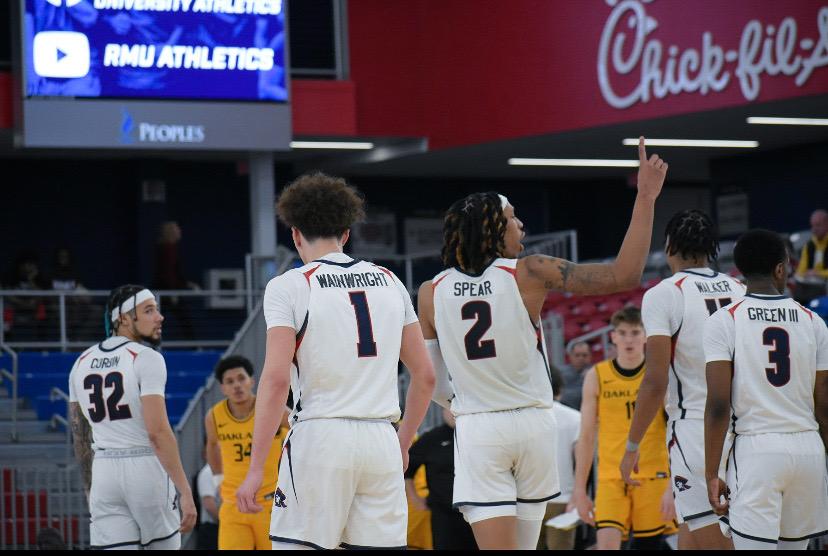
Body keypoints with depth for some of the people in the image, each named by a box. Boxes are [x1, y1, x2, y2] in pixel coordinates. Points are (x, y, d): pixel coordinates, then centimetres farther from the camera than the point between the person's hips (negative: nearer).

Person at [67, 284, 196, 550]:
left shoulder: (82, 363, 10)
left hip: (104, 472, 5)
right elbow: (158, 431, -18)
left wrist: (90, 489, 26)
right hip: (147, 468, -5)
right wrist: (185, 492, -19)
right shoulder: (146, 358, -9)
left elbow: (80, 436, 15)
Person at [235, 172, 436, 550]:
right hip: (381, 441, 4)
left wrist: (255, 469, -11)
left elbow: (276, 379, -11)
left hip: (319, 437, -4)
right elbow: (425, 375, 15)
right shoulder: (389, 282, 13)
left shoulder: (288, 286, -2)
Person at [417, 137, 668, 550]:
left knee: (497, 546, -5)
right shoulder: (529, 274, -7)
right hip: (532, 423, 0)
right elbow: (623, 275, -10)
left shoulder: (430, 293, 0)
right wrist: (645, 199, -6)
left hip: (476, 429, 0)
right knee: (523, 544, 15)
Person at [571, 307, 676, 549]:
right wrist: (579, 489, 5)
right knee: (607, 544, -18)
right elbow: (586, 438, 8)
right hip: (610, 478, 0)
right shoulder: (596, 376, 4)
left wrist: (673, 486, -10)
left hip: (653, 477, 0)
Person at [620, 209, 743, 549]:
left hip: (693, 429, -6)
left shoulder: (663, 295, -7)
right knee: (691, 535, 18)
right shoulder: (741, 291, 9)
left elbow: (656, 382, -12)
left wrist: (632, 446, -4)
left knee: (715, 542, -5)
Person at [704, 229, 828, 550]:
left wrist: (711, 474, -5)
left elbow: (718, 404, -9)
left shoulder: (723, 321, -4)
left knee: (755, 544, -5)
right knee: (793, 545, 15)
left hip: (756, 450, -3)